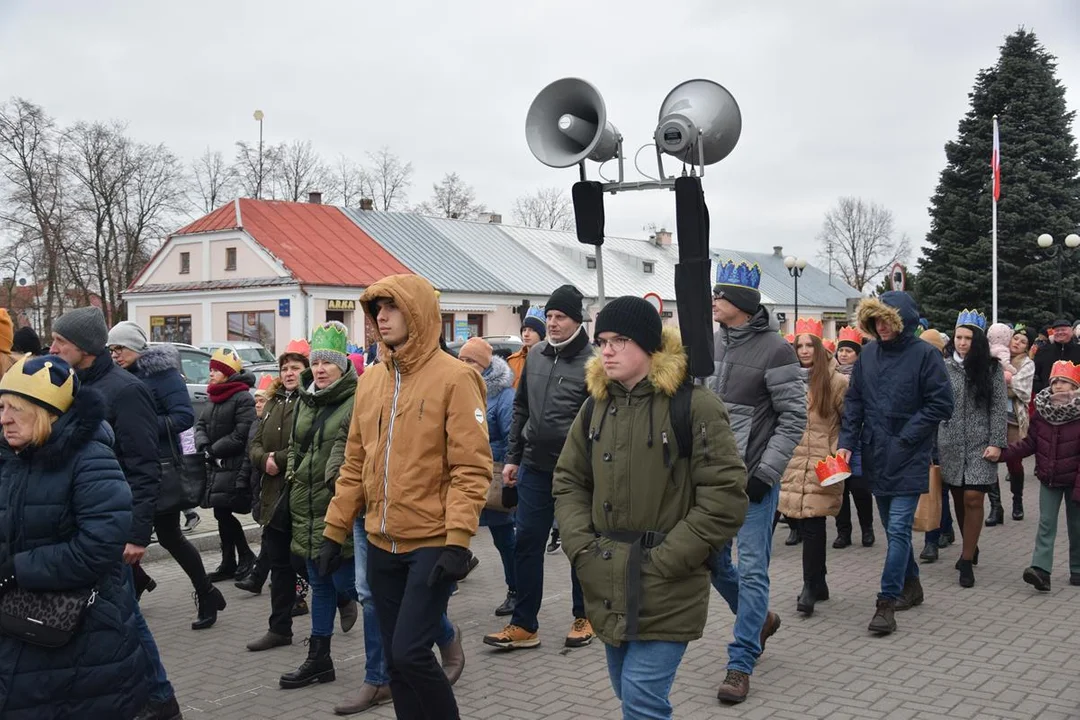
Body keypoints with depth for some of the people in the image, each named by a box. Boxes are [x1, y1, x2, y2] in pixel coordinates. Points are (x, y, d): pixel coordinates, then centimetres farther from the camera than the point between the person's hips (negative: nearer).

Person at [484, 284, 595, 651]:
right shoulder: (535, 354, 7)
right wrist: (512, 457, 11)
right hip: (534, 467, 5)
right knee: (527, 543, 7)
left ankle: (583, 618, 27)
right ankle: (524, 625, 16)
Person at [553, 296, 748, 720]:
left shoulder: (694, 406, -12)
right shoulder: (598, 405, 8)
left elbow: (726, 498, -15)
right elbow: (569, 481, 14)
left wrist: (664, 561, -16)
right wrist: (582, 548, -1)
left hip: (665, 594, -6)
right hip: (608, 589, 6)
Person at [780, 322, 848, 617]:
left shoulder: (836, 382, -2)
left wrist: (840, 451, -10)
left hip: (822, 466, -4)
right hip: (793, 463, 5)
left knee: (812, 525, -8)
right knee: (807, 525, 10)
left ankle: (810, 587, 2)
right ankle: (818, 583, 23)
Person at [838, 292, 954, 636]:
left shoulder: (925, 354, -9)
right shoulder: (868, 354, 5)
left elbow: (941, 404, -10)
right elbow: (853, 401, 9)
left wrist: (905, 438, -12)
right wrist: (847, 442, -2)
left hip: (908, 458, -5)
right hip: (876, 456, 5)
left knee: (898, 528, -8)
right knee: (892, 527, 16)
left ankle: (887, 603, -4)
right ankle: (910, 584, 33)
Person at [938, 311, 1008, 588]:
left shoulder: (992, 369, 1)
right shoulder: (944, 368, 5)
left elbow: (999, 408, -1)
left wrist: (996, 443, -9)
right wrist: (932, 442, 3)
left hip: (980, 445, -2)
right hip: (951, 445, 2)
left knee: (973, 499, -9)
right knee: (959, 499, 8)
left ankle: (967, 560, 0)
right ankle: (971, 548, 29)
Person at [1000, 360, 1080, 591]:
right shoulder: (1041, 412, -2)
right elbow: (1029, 444, 1)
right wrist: (1001, 453, -11)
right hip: (1049, 479, 3)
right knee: (1046, 524, -3)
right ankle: (1041, 569, -10)